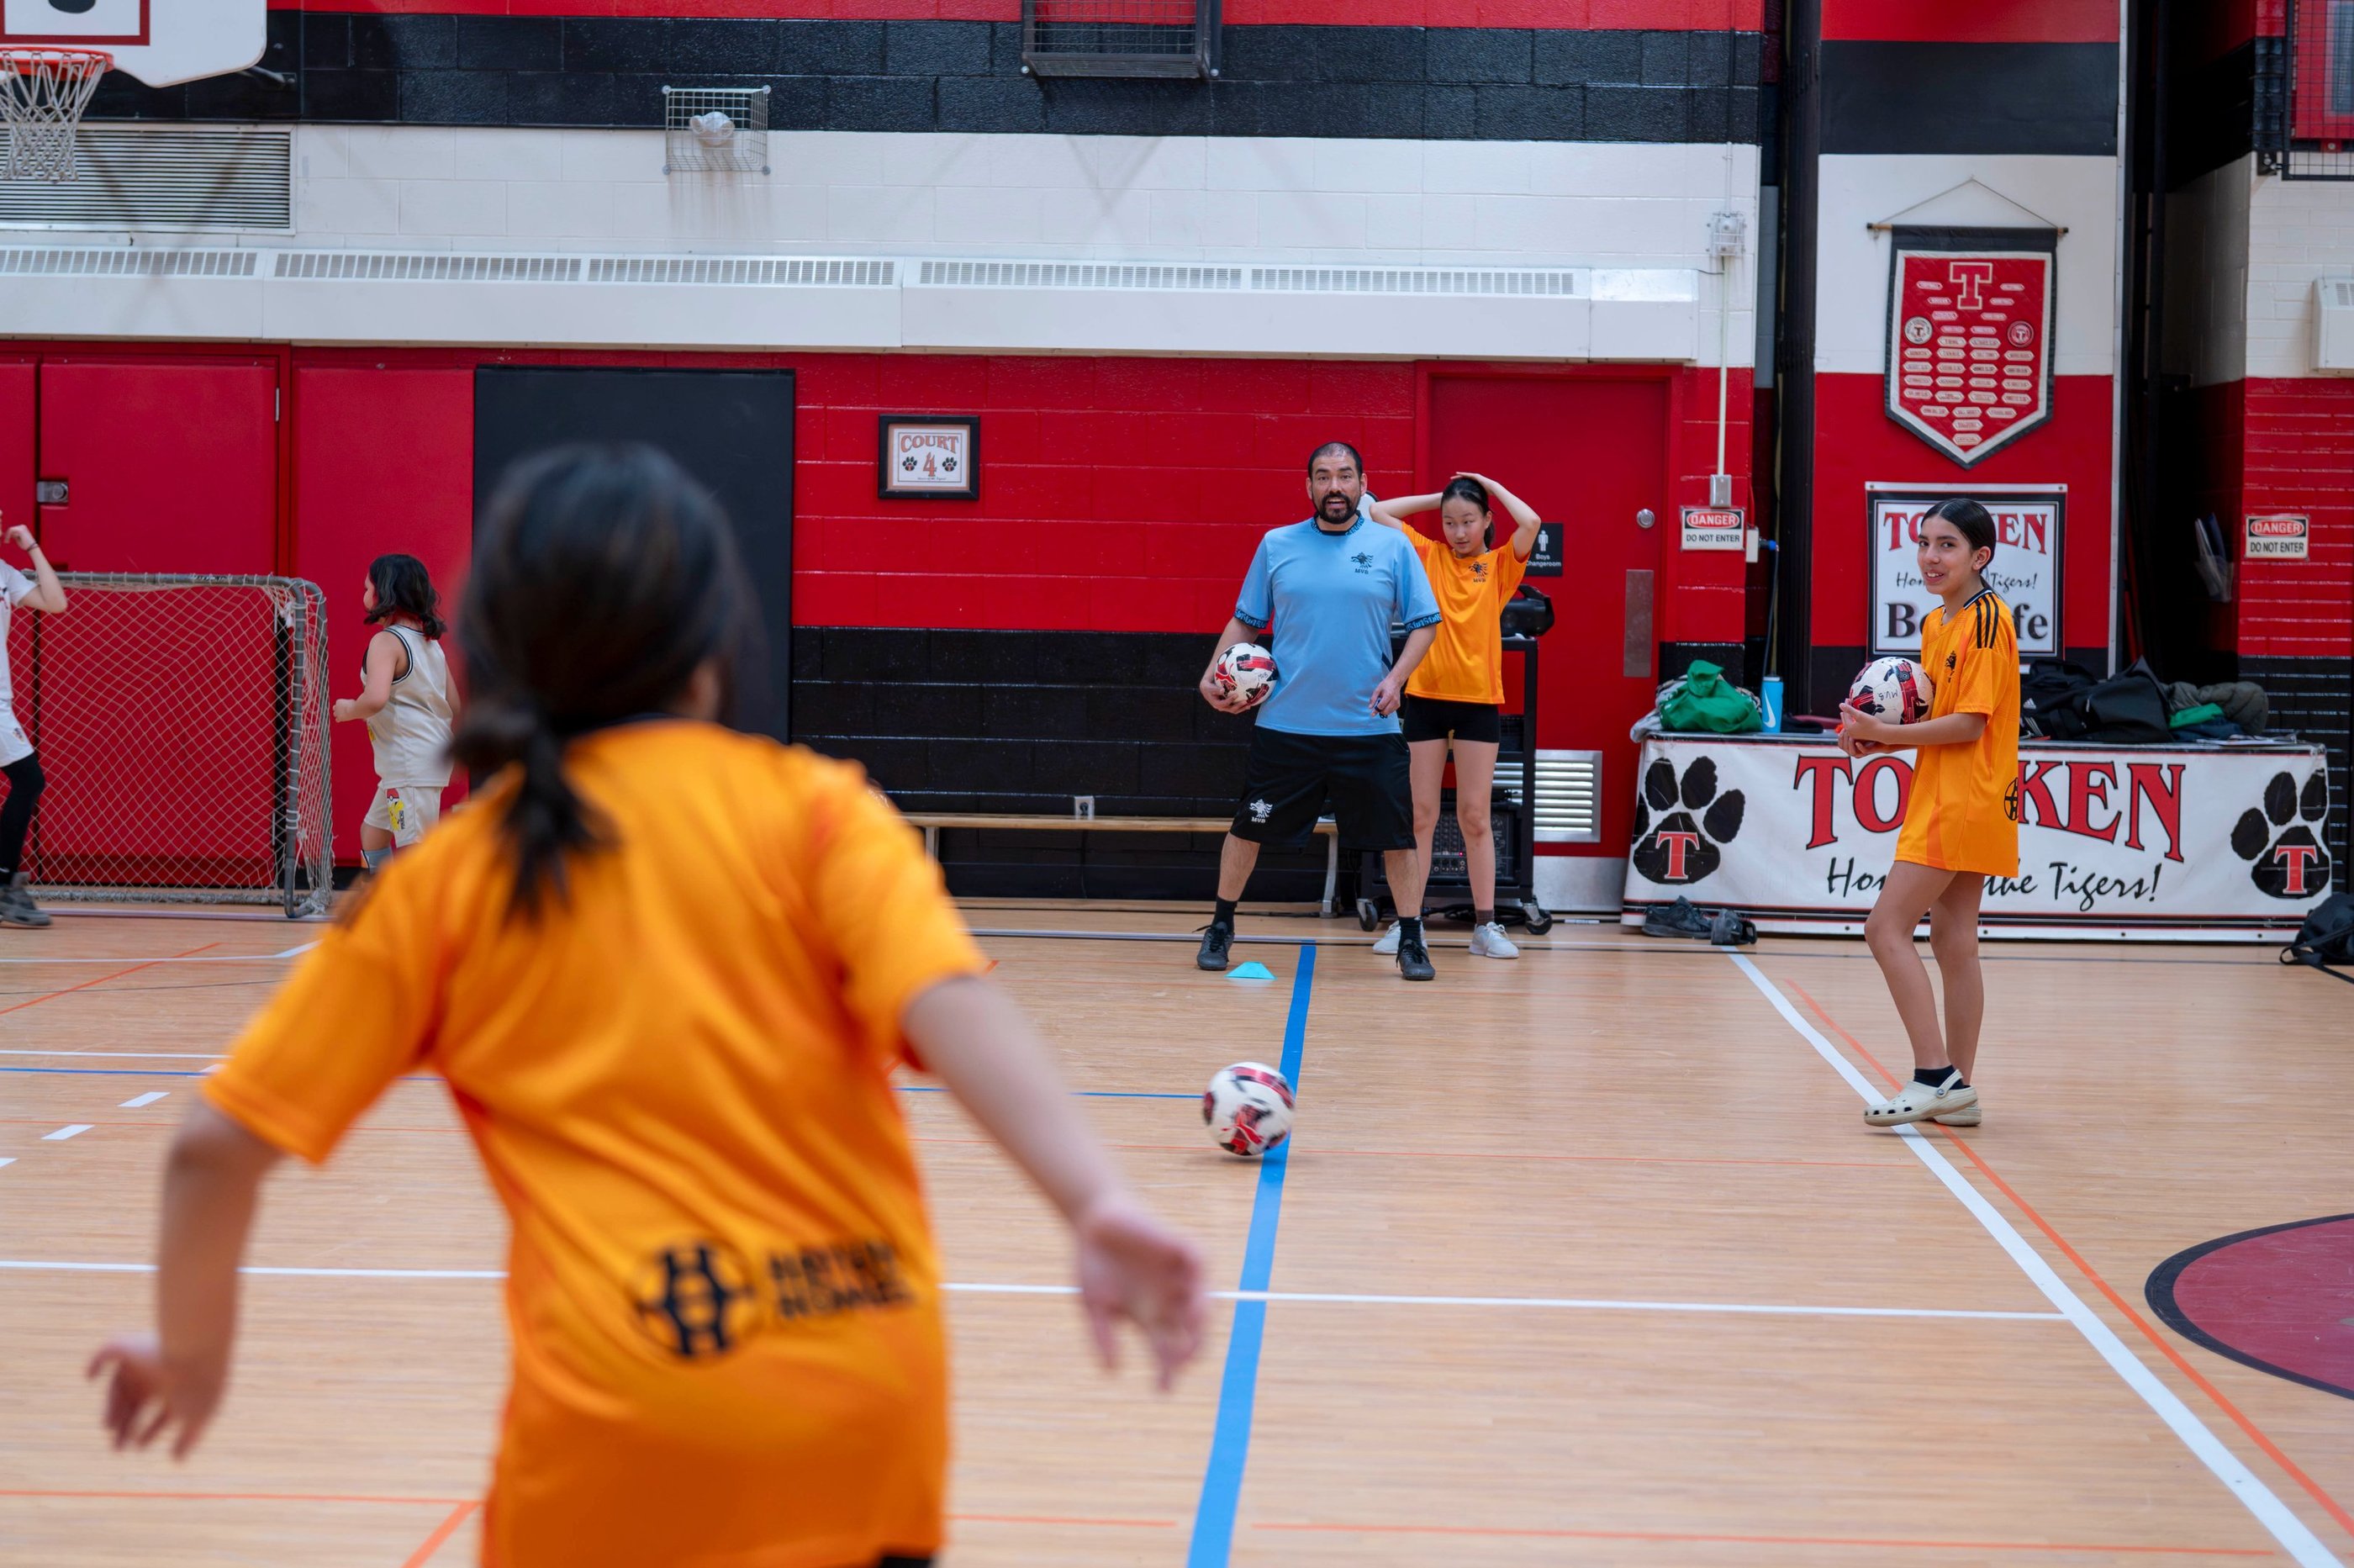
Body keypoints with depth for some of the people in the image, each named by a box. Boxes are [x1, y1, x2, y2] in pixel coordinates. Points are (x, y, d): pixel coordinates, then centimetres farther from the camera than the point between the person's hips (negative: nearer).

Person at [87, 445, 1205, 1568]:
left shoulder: (442, 880, 8)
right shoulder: (810, 806, 5)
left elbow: (214, 1147, 9)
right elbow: (947, 1000, -13)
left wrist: (192, 1357, 24)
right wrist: (1100, 1204, -24)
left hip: (625, 1429, 0)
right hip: (866, 1393, 0)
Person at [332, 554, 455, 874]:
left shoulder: (386, 641, -14)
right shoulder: (429, 641, 13)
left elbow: (376, 698, -31)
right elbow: (454, 706, 15)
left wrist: (350, 709, -11)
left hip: (410, 764, -10)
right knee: (372, 833, 23)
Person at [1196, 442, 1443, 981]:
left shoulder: (1393, 547, 1)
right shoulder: (1276, 546, 4)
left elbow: (1425, 622, 4)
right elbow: (1246, 621, 11)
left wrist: (1396, 678, -10)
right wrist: (1214, 674, -2)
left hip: (1368, 728, -1)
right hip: (1284, 725, 1)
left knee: (1396, 834, 0)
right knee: (1249, 829, 6)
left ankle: (1411, 941, 14)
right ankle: (1220, 929, 23)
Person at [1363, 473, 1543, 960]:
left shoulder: (1500, 564, 3)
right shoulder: (1428, 556, 7)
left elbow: (1530, 523, -14)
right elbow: (1379, 514, 3)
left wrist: (1489, 485, -1)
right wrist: (1440, 497, 7)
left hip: (1479, 701, -1)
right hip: (1425, 698, 1)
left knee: (1475, 817, 4)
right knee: (1420, 814, 3)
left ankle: (1486, 925, 9)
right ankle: (1406, 923, 6)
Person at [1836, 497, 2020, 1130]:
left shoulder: (1987, 621, -14)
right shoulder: (1936, 624, 14)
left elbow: (1969, 724, -19)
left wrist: (1883, 733, -16)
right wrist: (1879, 736, 0)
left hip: (1963, 804, -9)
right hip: (1945, 799, 9)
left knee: (1887, 928, -12)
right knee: (1953, 941, 11)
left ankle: (1937, 1076, -11)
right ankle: (1958, 1090, 15)